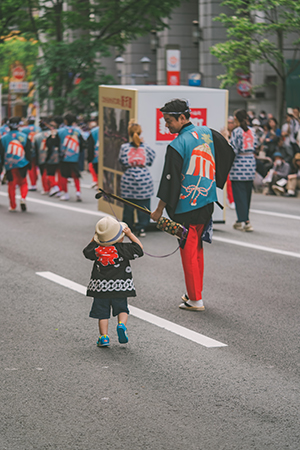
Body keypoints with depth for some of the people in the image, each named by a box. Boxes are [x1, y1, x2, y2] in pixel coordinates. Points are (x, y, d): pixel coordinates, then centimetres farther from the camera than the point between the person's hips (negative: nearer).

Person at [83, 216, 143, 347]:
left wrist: (94, 238, 18)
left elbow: (87, 251, 15)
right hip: (120, 287, -2)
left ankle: (104, 337, 2)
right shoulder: (123, 248, -12)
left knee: (102, 313, 9)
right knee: (122, 309, 14)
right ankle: (122, 324, -13)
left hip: (100, 287, 2)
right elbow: (139, 248, -2)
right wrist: (130, 234, 2)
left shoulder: (96, 249, -4)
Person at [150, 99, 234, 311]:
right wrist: (215, 181, 24)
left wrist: (160, 210, -6)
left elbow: (170, 181, -15)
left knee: (189, 251, 2)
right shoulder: (208, 133, 3)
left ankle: (195, 300, 5)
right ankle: (195, 292, 25)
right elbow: (229, 154, 14)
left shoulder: (177, 146, -17)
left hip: (186, 207, -7)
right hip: (207, 202, 7)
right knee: (197, 248, 18)